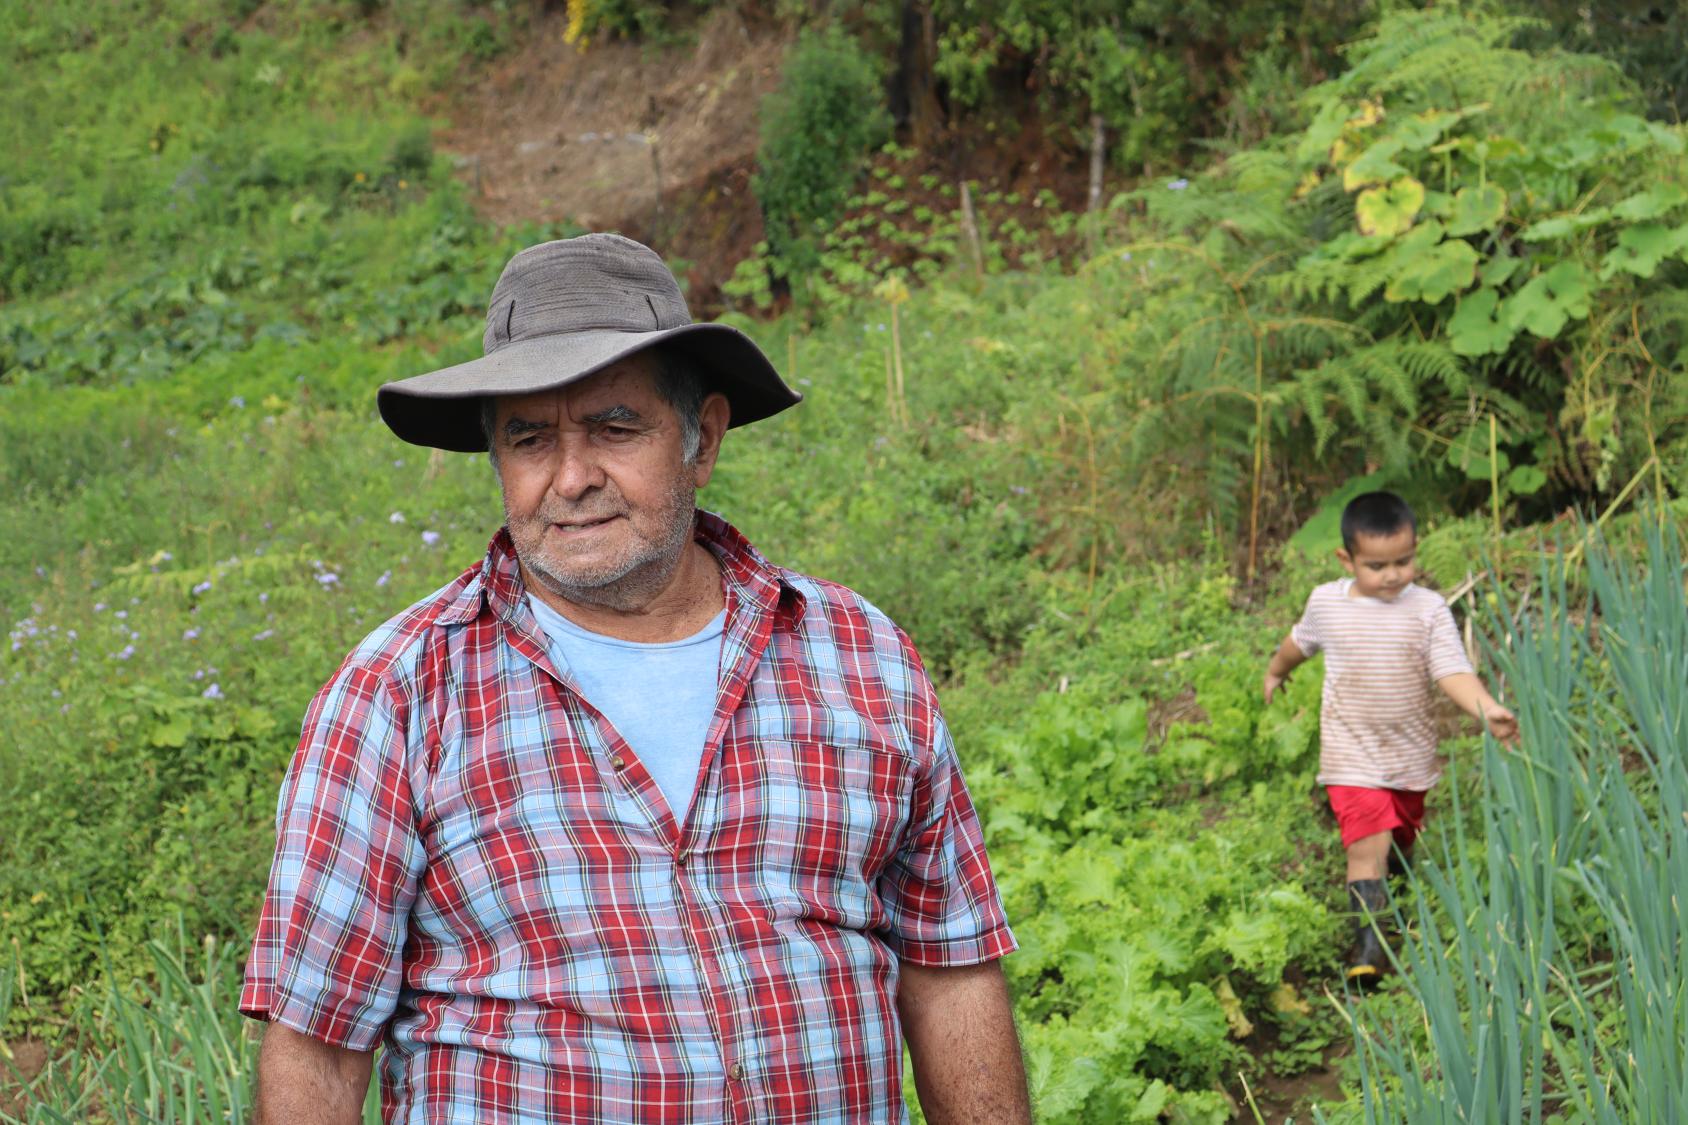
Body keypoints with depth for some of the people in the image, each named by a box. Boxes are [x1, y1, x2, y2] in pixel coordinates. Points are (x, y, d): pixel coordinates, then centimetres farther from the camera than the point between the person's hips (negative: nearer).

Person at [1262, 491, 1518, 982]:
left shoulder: (1427, 609, -10)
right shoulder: (1327, 602, -6)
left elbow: (1453, 671, -18)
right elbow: (1301, 641, 16)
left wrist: (1487, 710, -36)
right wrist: (1275, 670, 34)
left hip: (1412, 757, 2)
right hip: (1353, 760, -2)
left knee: (1401, 842, 20)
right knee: (1367, 846, -17)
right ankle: (1368, 942, -16)